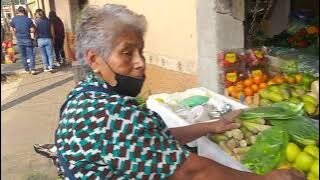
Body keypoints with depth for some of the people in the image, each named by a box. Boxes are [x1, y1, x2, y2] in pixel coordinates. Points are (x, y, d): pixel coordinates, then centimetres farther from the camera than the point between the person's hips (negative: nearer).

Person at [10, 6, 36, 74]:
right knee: (30, 54, 0)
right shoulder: (28, 19, -6)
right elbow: (32, 30, -6)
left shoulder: (14, 19, 1)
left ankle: (27, 69, 16)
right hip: (27, 39, -2)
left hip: (19, 40, 2)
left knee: (23, 55, 11)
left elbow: (12, 29, 4)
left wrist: (16, 35, 16)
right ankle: (32, 69, -9)